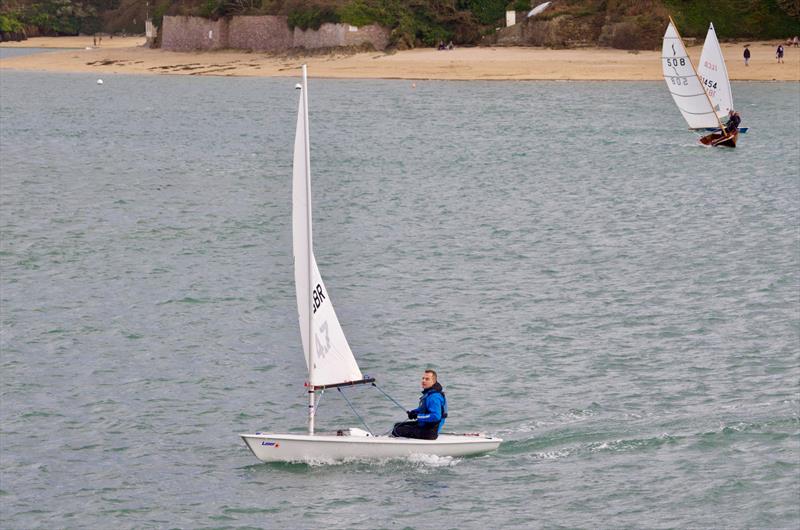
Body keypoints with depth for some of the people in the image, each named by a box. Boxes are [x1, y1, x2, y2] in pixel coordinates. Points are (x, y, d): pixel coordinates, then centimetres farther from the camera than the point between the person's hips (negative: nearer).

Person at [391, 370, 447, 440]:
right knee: (397, 425, 16)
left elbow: (436, 416, -33)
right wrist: (413, 412, 5)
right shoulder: (428, 393, 8)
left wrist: (418, 416, -23)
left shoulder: (434, 397, -25)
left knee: (398, 430, -16)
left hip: (430, 432, -11)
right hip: (423, 425, 11)